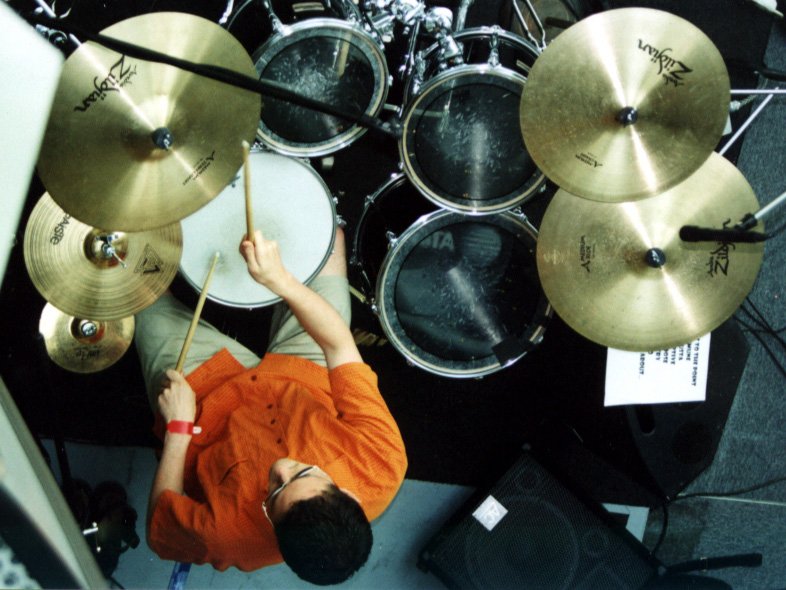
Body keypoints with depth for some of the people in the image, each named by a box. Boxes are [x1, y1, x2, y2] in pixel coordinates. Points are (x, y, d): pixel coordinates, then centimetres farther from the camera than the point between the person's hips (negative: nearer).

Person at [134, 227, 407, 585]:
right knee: (330, 234, 11)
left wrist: (178, 427, -21)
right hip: (306, 374, 2)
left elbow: (160, 524, -20)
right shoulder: (385, 463, -41)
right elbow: (341, 347, -33)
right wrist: (280, 279, -42)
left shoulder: (230, 535, -44)